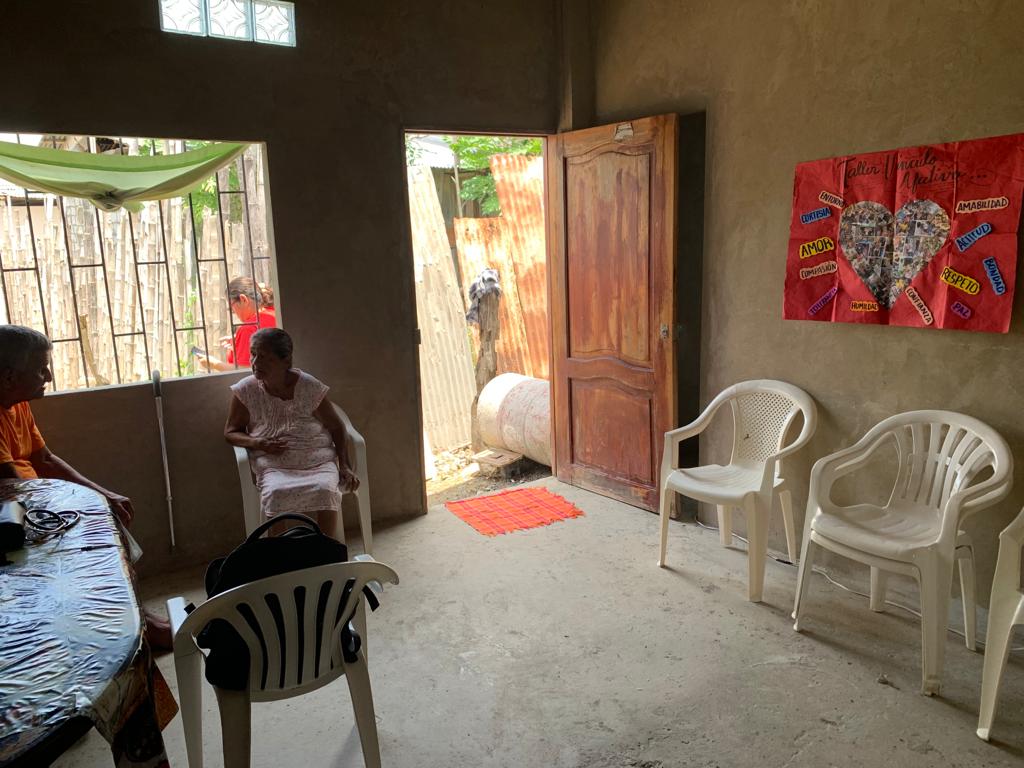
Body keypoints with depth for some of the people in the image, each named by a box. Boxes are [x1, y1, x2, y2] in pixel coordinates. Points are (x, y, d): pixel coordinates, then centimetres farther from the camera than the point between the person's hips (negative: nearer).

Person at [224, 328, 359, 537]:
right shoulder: (246, 390, 0)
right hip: (275, 466, 1)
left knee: (324, 490, -32)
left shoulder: (309, 386, -2)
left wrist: (345, 467, -3)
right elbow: (231, 432, 12)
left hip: (318, 460, 0)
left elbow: (336, 427, 7)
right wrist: (257, 444, -9)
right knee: (276, 494, -33)